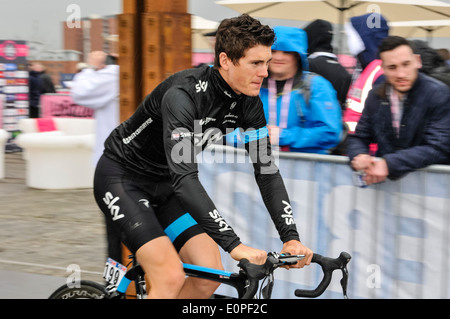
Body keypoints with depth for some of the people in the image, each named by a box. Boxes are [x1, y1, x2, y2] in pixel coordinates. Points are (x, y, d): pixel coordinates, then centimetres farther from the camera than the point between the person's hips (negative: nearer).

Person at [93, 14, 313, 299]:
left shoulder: (248, 102, -10)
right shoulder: (183, 94, -33)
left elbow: (267, 170, -7)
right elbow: (184, 178, -40)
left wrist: (291, 238, -17)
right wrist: (234, 245, -44)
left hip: (164, 186, 7)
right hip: (122, 177, -7)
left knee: (210, 275, -5)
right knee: (171, 276, -21)